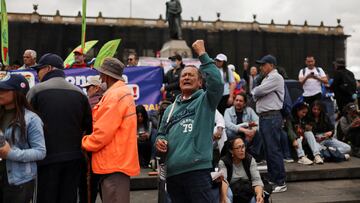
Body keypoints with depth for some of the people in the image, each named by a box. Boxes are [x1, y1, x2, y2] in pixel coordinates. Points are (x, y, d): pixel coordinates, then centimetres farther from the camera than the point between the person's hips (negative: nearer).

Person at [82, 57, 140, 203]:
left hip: (114, 163, -10)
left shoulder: (115, 96, -17)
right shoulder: (122, 92, 15)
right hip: (120, 161, 10)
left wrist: (84, 143, -4)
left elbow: (103, 133, -21)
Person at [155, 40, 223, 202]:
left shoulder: (205, 101, 4)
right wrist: (159, 141, 2)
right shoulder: (171, 108, 21)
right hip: (172, 172, 6)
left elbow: (216, 82, -15)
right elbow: (161, 133, 26)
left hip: (197, 170, -6)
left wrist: (202, 54, -10)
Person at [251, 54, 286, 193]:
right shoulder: (267, 78, 22)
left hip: (272, 117, -10)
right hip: (264, 117, 10)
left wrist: (254, 91, 4)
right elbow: (256, 95, 18)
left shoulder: (275, 77, -10)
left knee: (274, 150, -9)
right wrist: (256, 94, -5)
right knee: (268, 150, 14)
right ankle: (272, 179, 24)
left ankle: (280, 183, -3)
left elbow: (258, 91, -18)